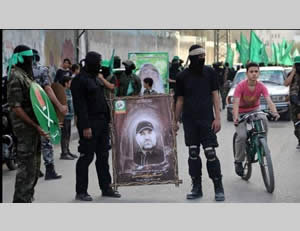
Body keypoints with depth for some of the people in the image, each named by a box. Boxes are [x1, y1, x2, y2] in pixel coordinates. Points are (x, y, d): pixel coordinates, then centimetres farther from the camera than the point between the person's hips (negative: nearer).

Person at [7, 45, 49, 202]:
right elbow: (16, 107, -19)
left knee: (34, 166, 15)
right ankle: (21, 202, -3)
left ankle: (27, 200, 23)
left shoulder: (27, 75, 16)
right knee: (26, 167, -8)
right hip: (25, 127, -10)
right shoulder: (16, 77, -13)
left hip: (34, 127, 10)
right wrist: (35, 126, -21)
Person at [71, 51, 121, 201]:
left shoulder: (96, 78, 17)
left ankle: (106, 188, 20)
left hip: (102, 123, 9)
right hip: (89, 124, -9)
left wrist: (107, 119, 16)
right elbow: (80, 105, -18)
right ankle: (81, 191, 4)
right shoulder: (79, 80, -11)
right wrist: (85, 126, -23)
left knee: (103, 156, 12)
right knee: (86, 157, -4)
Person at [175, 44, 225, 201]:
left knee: (210, 153, -7)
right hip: (189, 120, 2)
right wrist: (176, 121, 9)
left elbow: (215, 95, 3)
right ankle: (197, 188, 13)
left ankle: (219, 188, 1)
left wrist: (217, 118, -5)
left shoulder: (209, 72, 3)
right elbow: (180, 100, 11)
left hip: (206, 119, -2)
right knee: (193, 154, 5)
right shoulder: (182, 76, 5)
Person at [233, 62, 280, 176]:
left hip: (254, 110, 2)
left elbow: (269, 100, -26)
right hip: (241, 112, -2)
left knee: (263, 119, -32)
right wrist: (236, 117, -48)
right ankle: (238, 161, -1)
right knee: (242, 136, -22)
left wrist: (274, 112, -46)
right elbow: (236, 103, -30)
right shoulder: (240, 86, -22)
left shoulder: (261, 86, -15)